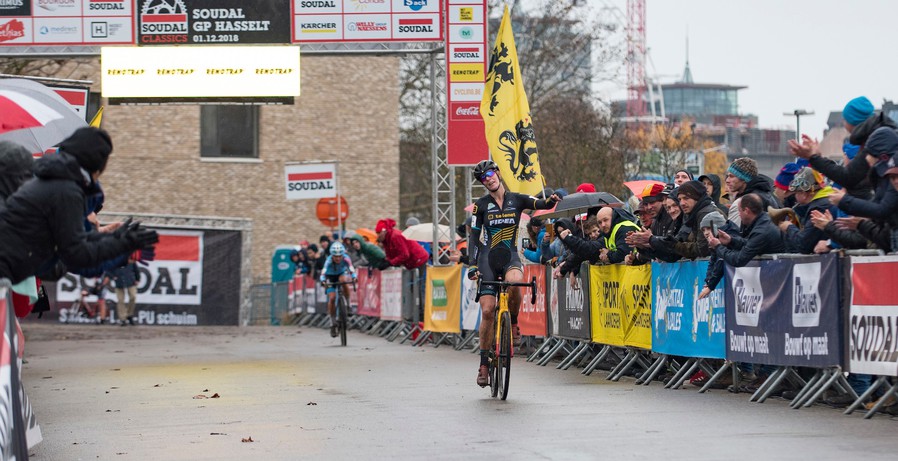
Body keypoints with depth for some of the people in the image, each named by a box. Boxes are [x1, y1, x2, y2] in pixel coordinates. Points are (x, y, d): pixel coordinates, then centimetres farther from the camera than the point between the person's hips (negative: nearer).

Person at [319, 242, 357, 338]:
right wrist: (323, 280, -66)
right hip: (331, 277, -1)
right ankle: (333, 324, -4)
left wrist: (354, 277, -62)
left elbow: (352, 270, -41)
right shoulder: (329, 261, -34)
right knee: (332, 298, -17)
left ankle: (347, 304, -18)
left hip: (341, 274, 1)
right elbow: (323, 273, -46)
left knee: (343, 279, -35)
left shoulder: (346, 259, -31)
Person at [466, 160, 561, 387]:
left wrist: (549, 201, -33)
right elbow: (474, 236, 2)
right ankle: (484, 363, 4)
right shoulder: (481, 205, 3)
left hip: (511, 257, -1)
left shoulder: (516, 200, 4)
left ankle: (513, 322, -8)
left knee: (514, 282, -37)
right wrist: (472, 265, -9)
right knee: (487, 311, -8)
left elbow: (539, 204, -9)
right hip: (488, 259, 1)